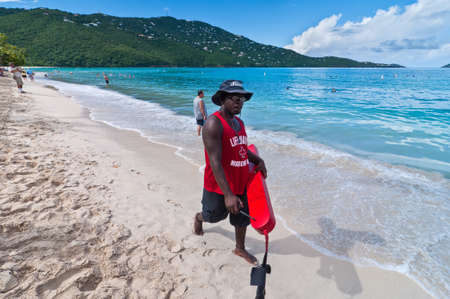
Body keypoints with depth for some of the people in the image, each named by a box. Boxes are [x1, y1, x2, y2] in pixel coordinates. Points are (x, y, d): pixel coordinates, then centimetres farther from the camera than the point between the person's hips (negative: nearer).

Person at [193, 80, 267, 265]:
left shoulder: (239, 122, 5)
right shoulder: (213, 124, -23)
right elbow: (215, 162, -29)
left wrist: (258, 161, 6)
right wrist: (228, 195, -33)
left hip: (241, 183, 7)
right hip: (219, 186, -7)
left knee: (242, 218, 20)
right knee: (215, 215, 19)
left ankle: (240, 249, 45)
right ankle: (198, 218, 55)